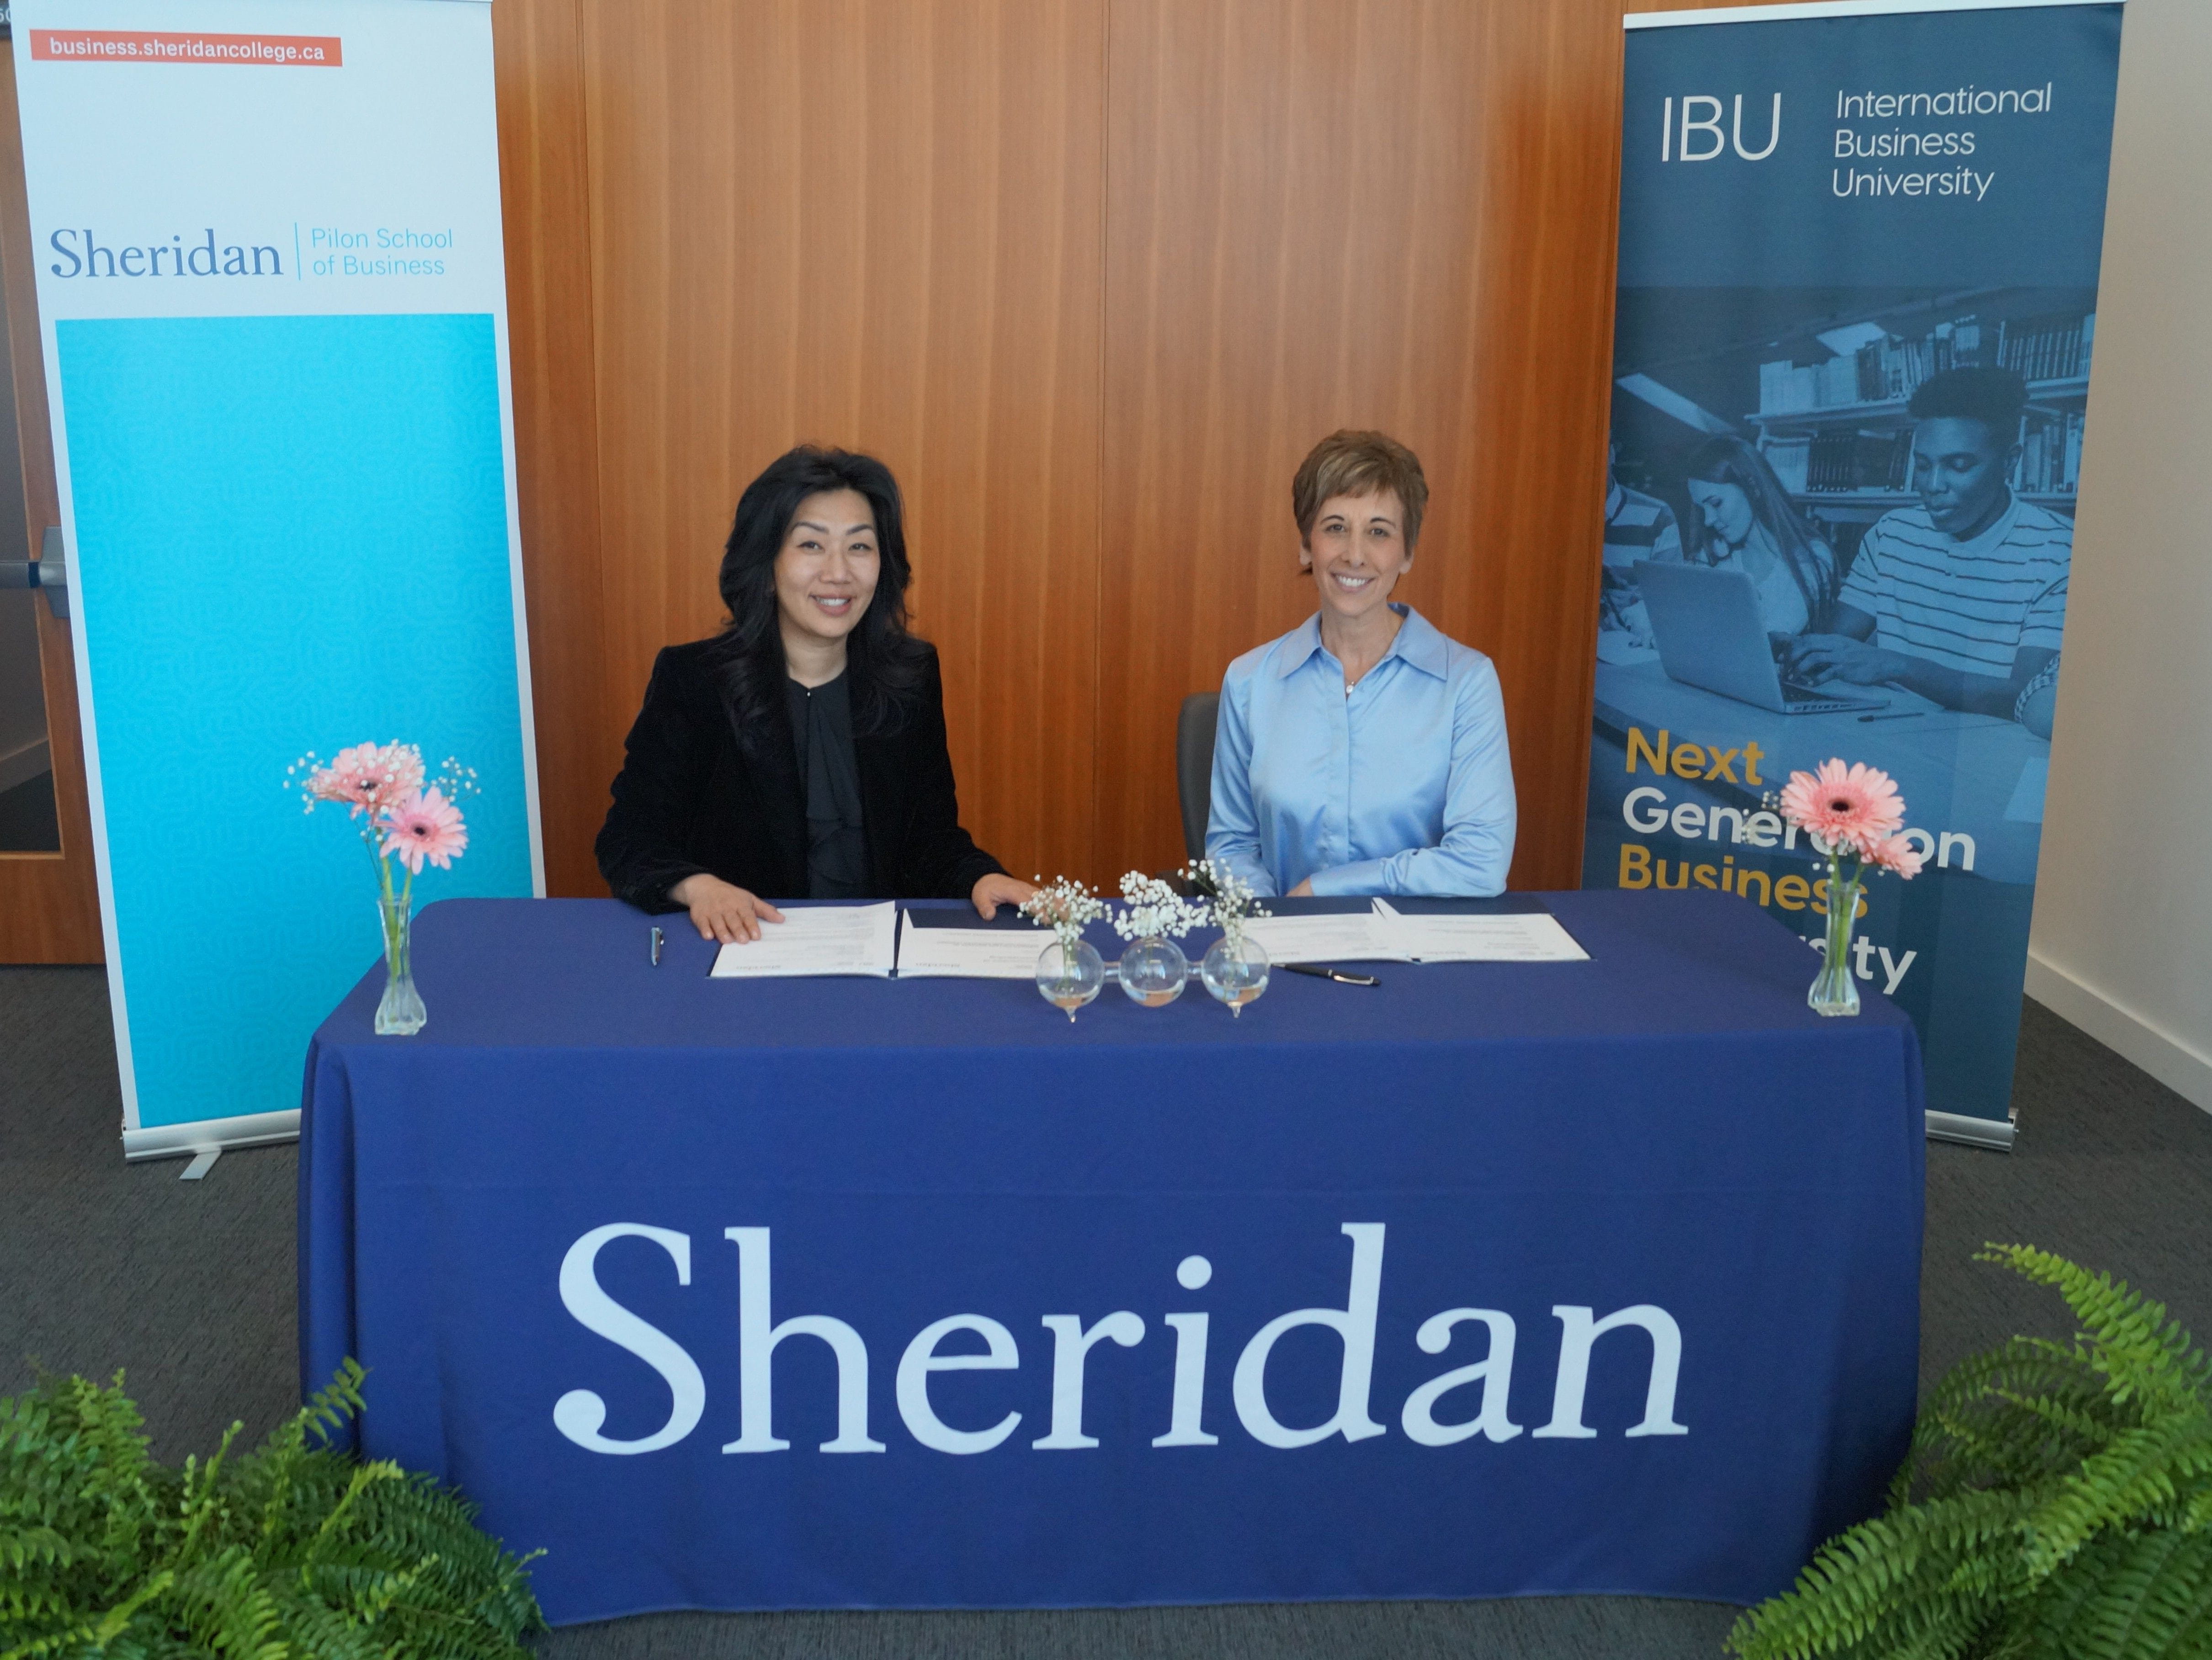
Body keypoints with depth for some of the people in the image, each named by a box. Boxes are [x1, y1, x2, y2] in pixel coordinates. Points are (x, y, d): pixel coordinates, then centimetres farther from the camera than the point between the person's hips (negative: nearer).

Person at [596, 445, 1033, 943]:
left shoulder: (912, 676, 8)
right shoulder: (691, 680, -1)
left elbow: (932, 834, 12)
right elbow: (626, 839, 0)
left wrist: (979, 878, -11)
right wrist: (698, 886, -22)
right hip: (742, 951, -1)